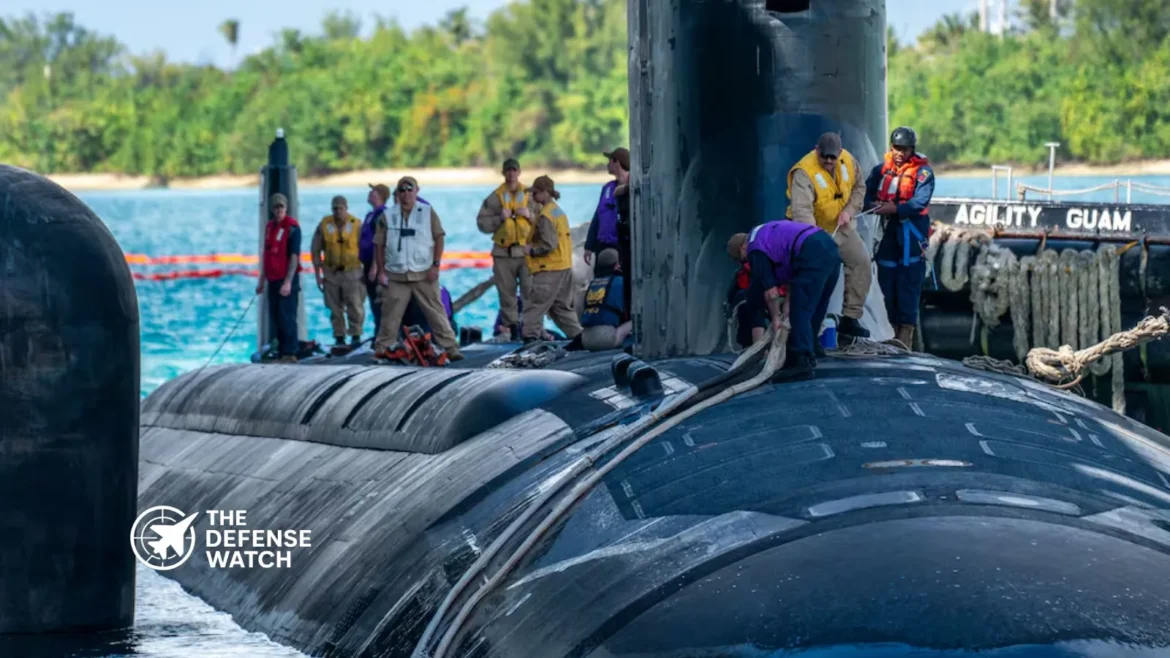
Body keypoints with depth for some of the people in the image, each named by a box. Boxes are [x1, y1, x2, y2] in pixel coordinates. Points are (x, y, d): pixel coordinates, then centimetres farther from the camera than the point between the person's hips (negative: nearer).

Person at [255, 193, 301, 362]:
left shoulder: (292, 227, -10)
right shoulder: (269, 226, 14)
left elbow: (294, 256, -15)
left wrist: (288, 281, -20)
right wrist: (262, 281, 20)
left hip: (287, 280, -7)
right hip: (273, 279, 8)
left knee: (287, 318, -8)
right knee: (274, 318, 8)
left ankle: (289, 353, -6)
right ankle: (280, 353, 14)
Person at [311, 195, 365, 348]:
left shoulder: (356, 225, -4)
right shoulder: (324, 225, 1)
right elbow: (316, 250, 7)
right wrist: (317, 273, 5)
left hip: (352, 272, -2)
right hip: (331, 272, 2)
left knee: (355, 306, -5)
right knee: (335, 308, 4)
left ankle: (356, 335, 7)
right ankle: (339, 337, 11)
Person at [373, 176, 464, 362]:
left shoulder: (428, 213, 4)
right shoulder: (388, 216, 7)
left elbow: (439, 239, 2)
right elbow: (379, 245, 8)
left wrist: (435, 265, -7)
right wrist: (381, 271, 1)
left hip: (424, 275, -1)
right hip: (396, 276, 1)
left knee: (436, 312, -3)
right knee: (390, 314, 1)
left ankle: (451, 348, -2)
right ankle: (382, 348, 10)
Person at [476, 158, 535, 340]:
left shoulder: (529, 195, 7)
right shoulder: (495, 198, 6)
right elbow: (482, 222, 2)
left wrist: (530, 215, -9)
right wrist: (499, 218, -11)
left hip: (526, 251, -1)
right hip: (503, 253, 1)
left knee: (530, 291, -9)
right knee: (507, 293, 1)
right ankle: (513, 328, 6)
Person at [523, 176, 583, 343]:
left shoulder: (546, 216, -15)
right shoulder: (559, 212, 14)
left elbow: (549, 245, -21)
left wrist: (531, 250, -8)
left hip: (549, 269, -10)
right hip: (565, 266, 10)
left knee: (534, 304, -6)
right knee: (562, 306, 16)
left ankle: (530, 337, -8)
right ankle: (577, 335, 16)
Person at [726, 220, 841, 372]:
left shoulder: (755, 248, 4)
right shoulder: (768, 234, 30)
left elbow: (771, 292, 3)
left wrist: (775, 318, 16)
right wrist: (788, 302, 27)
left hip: (813, 256, -9)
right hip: (829, 247, 9)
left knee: (800, 312, -2)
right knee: (815, 311, 20)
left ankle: (802, 362, -5)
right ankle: (809, 355, 28)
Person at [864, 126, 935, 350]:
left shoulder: (923, 172, -1)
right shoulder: (881, 170, 13)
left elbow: (919, 202, -14)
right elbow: (866, 194, 6)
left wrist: (894, 209, -27)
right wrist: (874, 205, -17)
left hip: (911, 233, -5)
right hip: (887, 233, 5)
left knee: (908, 287, -7)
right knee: (887, 283, 6)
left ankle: (905, 337, -6)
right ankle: (895, 330, 15)